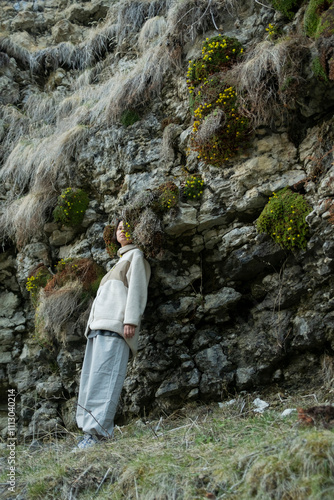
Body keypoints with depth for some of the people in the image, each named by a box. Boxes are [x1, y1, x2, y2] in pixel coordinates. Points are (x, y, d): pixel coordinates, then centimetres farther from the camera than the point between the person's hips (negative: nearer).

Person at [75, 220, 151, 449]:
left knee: (104, 375, -19)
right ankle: (90, 427, -3)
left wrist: (131, 320, -17)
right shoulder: (119, 262, 34)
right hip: (99, 324, 9)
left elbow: (137, 288, -5)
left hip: (116, 323, -9)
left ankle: (98, 431, -24)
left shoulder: (136, 256, 10)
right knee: (90, 377, -1)